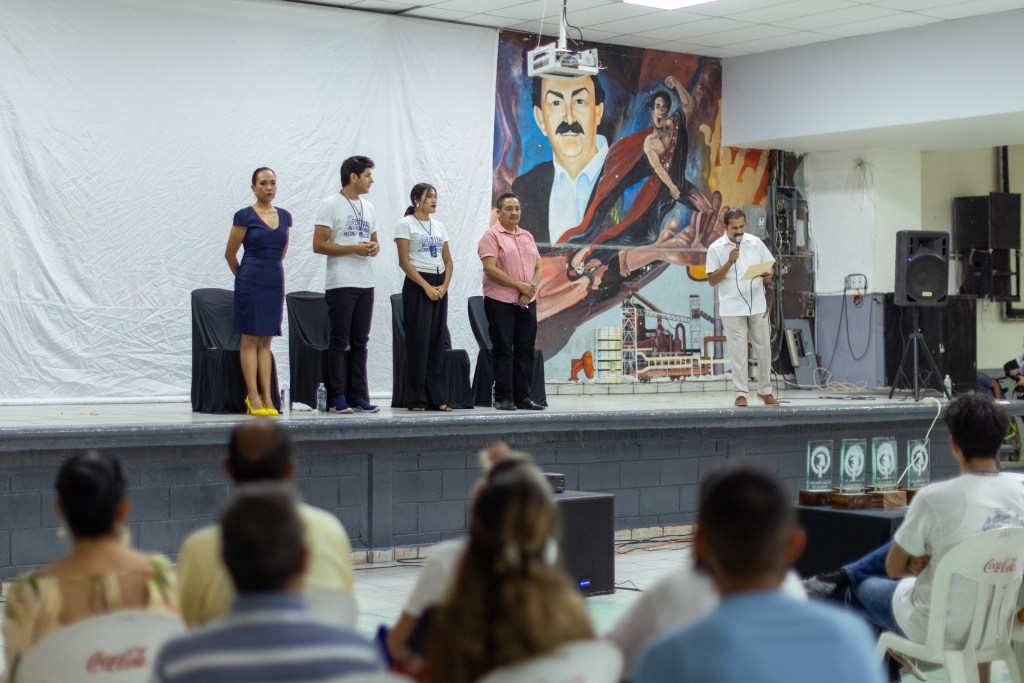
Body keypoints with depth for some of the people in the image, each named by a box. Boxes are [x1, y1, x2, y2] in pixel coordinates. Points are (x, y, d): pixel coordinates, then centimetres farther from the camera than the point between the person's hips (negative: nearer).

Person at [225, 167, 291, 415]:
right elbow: (230, 254, 1)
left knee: (265, 340, 6)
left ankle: (267, 398, 4)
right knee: (250, 338, -3)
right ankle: (252, 397, -1)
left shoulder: (284, 216, 10)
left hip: (275, 281, 5)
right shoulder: (245, 216, -6)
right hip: (251, 281, -5)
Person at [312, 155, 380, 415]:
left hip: (365, 284, 7)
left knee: (360, 342, 8)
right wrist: (354, 249, -17)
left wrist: (375, 247, 0)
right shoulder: (331, 205, -5)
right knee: (339, 342, -4)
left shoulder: (368, 208, 17)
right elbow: (318, 245, -11)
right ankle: (338, 398, 0)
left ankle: (359, 396, 11)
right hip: (341, 284, -7)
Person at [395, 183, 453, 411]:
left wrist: (444, 286, -4)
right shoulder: (406, 224, -3)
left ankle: (438, 397, 8)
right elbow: (404, 262, -10)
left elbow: (448, 260, 13)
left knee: (437, 341, 5)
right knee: (418, 341, -5)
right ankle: (417, 399, 1)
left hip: (439, 287, 6)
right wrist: (426, 287, -16)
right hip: (417, 285, -6)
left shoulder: (439, 226, 14)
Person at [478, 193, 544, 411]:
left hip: (527, 302, 6)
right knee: (503, 350, -2)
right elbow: (491, 269, -15)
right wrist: (520, 285, -15)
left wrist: (532, 288, -6)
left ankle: (523, 397, 10)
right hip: (500, 301, -6)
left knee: (525, 350, 5)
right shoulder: (492, 236, -4)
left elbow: (538, 268, 15)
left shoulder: (527, 236, 16)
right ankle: (503, 398, 2)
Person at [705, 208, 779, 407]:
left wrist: (768, 276, -10)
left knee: (763, 348, 7)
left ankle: (765, 391, 18)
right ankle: (741, 393, 5)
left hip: (757, 305, 3)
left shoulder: (755, 243, 6)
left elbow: (769, 267, 13)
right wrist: (730, 261, -16)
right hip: (732, 308, -3)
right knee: (738, 352, -1)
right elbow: (712, 280, -5)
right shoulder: (716, 248, -3)